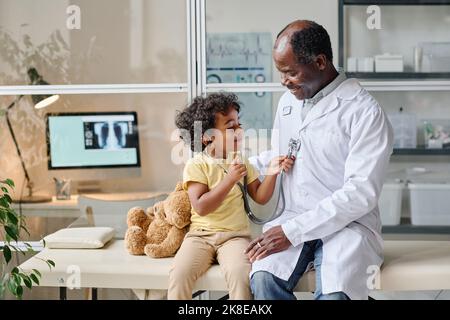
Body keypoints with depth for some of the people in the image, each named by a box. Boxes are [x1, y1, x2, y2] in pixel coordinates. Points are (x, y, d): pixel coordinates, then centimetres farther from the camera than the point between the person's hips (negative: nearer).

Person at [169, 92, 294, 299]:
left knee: (240, 274, -29)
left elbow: (260, 197, 6)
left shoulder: (241, 161, 9)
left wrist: (272, 173, -11)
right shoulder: (196, 165, -5)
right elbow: (201, 207, -15)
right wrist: (230, 179, -18)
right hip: (201, 234, -2)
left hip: (235, 235, 2)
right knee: (179, 273, -27)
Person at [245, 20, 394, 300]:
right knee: (263, 280, -28)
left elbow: (361, 194, -17)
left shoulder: (365, 112, -11)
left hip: (347, 224, -4)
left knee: (334, 294, -35)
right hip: (293, 222, 5)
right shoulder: (288, 101, 12)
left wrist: (292, 232, -20)